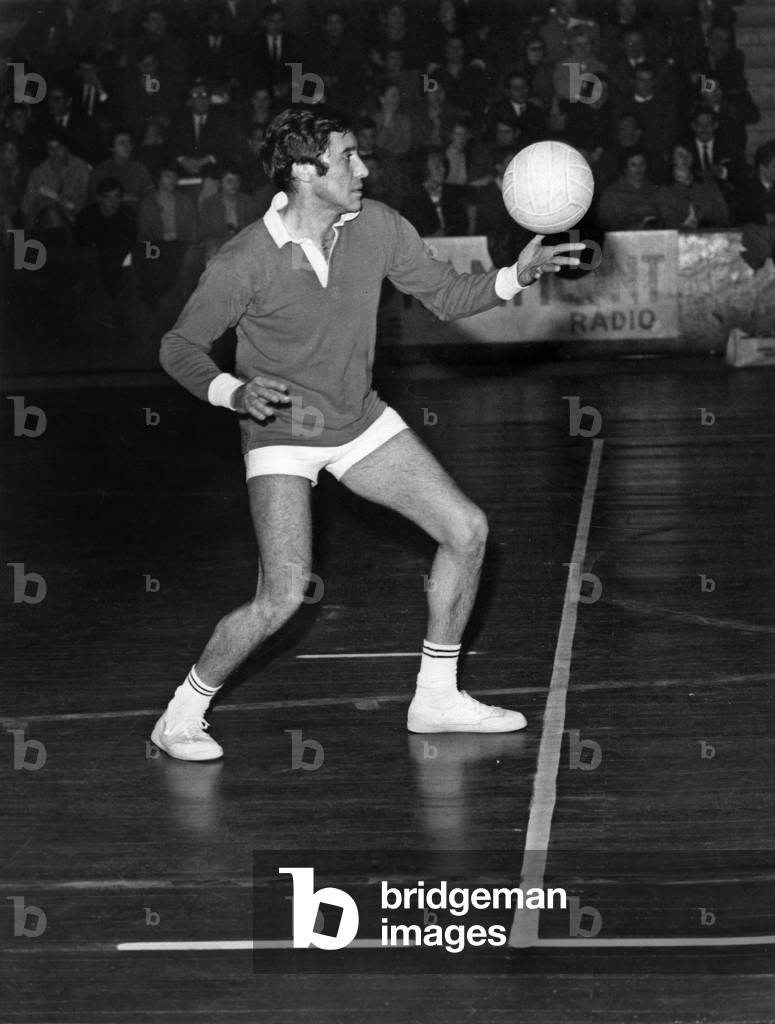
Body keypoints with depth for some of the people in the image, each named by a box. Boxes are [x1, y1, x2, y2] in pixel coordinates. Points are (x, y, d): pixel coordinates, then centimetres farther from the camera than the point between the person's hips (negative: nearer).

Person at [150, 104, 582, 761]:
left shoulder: (376, 226, -9)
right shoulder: (245, 262, -22)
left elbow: (447, 296, 2)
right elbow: (180, 347, -11)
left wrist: (516, 276, -16)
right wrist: (234, 393, -30)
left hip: (361, 422, 6)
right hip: (283, 435, -6)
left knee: (467, 530, 1)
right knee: (282, 600, -18)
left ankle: (436, 699, 16)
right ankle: (180, 718, 4)